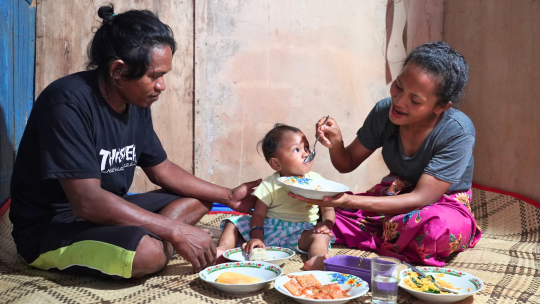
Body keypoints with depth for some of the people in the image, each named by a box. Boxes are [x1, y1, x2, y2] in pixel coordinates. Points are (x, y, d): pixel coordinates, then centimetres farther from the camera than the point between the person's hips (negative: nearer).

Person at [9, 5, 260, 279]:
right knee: (148, 252, -35)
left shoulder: (137, 104, 0)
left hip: (106, 213, 9)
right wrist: (176, 231, -28)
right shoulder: (68, 103, -24)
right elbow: (86, 201, -30)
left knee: (197, 200, 7)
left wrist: (228, 196, 4)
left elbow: (162, 170, 11)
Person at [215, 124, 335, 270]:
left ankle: (316, 259, -58)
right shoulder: (269, 185, -3)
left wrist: (327, 224, -18)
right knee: (233, 223, -9)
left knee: (321, 235, -32)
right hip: (270, 228, 1)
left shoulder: (316, 181, 1)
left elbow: (328, 209, 5)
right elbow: (258, 214, -5)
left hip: (301, 232, -1)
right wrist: (256, 237, -22)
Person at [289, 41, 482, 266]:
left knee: (440, 229, -40)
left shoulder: (458, 132, -25)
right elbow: (348, 164, 1)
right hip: (396, 196, 3)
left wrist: (350, 201, -38)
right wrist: (336, 144, -24)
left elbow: (420, 199, -28)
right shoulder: (384, 112, -12)